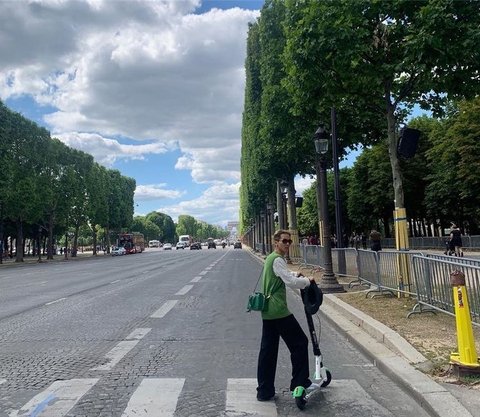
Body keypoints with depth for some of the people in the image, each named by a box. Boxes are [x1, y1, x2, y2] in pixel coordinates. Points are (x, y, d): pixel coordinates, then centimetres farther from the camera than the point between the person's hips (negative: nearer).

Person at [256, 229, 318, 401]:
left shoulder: (270, 258, 18)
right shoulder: (277, 259, -14)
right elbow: (290, 282, -20)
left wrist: (296, 275, 15)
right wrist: (308, 281, -3)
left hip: (268, 313, 10)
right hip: (279, 311, -10)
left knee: (267, 351, 11)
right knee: (300, 343, 4)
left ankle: (264, 391, 17)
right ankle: (300, 382, 13)